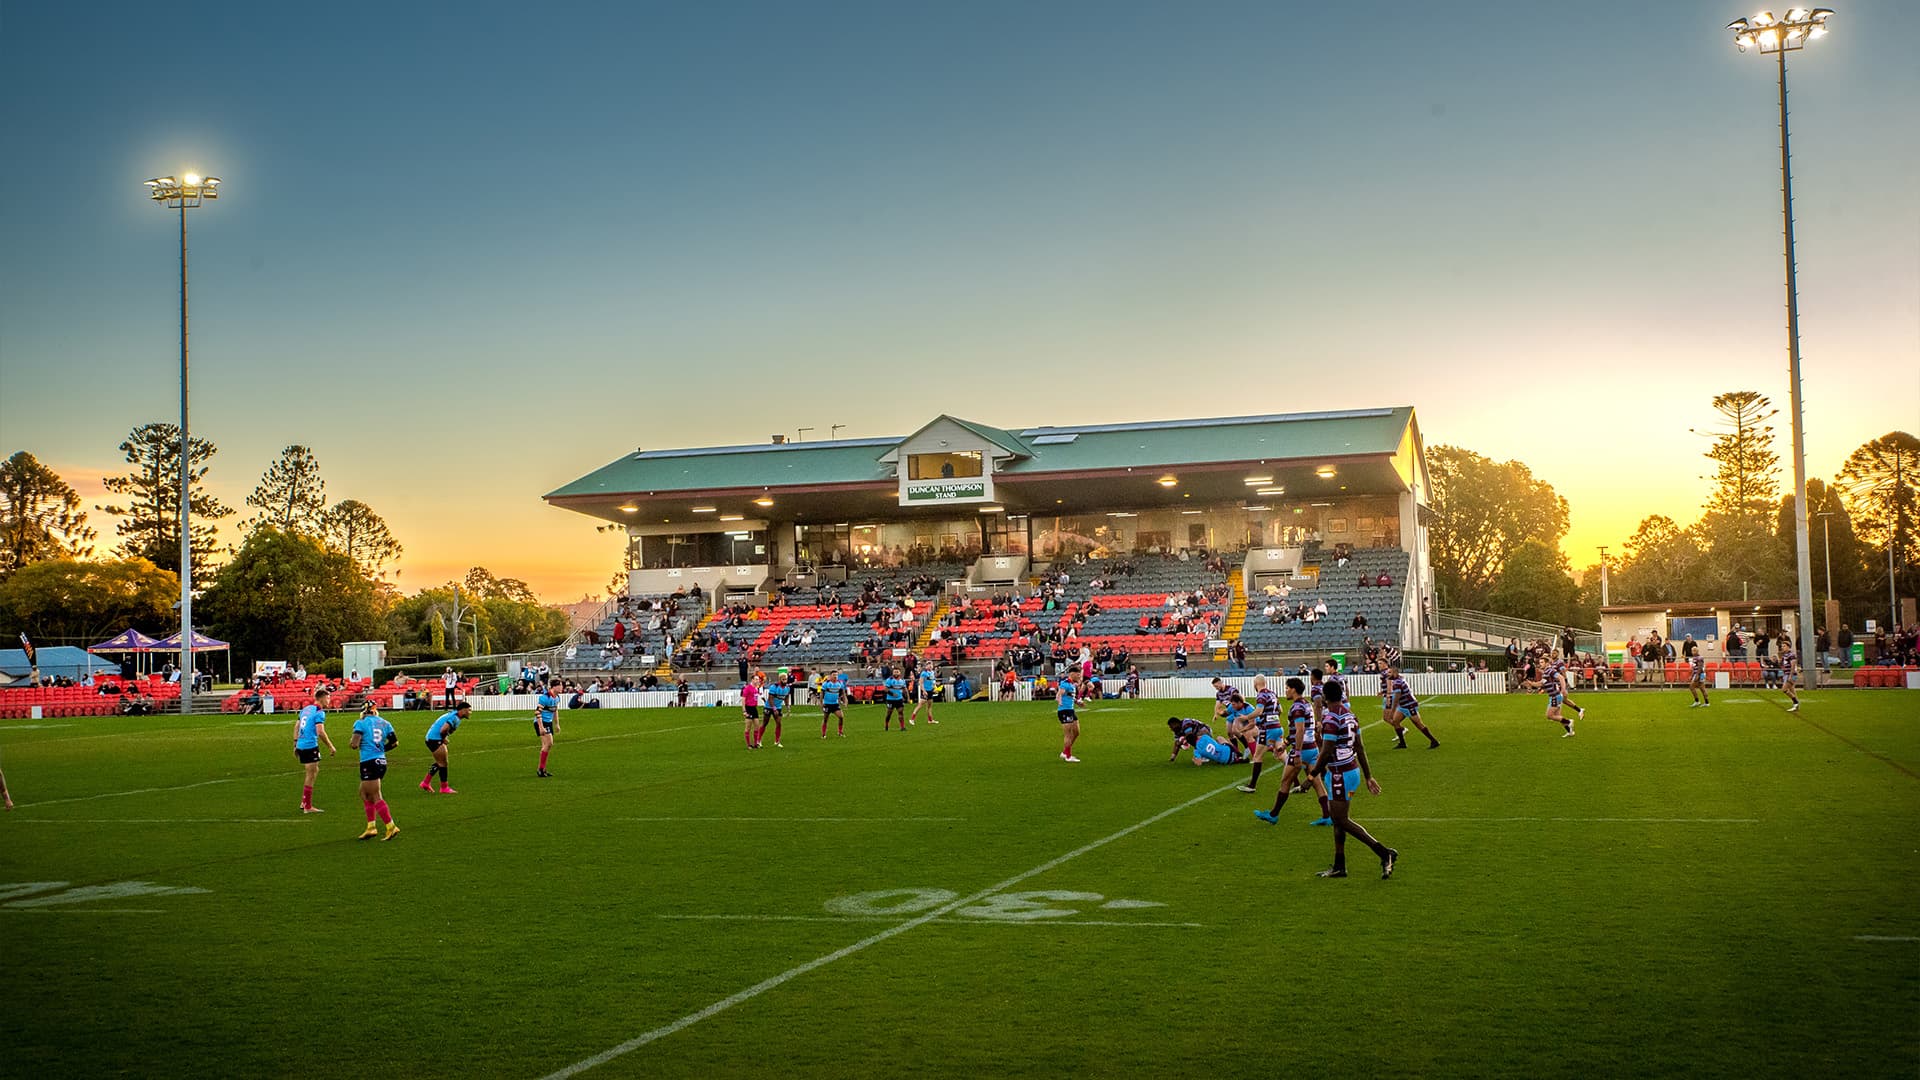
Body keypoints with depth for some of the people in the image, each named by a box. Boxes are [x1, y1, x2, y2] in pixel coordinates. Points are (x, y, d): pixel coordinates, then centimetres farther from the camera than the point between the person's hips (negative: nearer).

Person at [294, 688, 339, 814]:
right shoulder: (319, 712, -11)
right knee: (311, 775, -1)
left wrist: (295, 744, 20)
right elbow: (320, 732, -20)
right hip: (310, 747, -9)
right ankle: (307, 807, 2)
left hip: (301, 746, 9)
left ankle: (304, 802, 20)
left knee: (315, 771, 20)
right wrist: (331, 747, -13)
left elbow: (296, 727, 16)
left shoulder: (306, 709, 14)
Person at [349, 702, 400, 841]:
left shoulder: (361, 723, -6)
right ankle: (371, 827, 18)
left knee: (376, 797, -3)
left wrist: (354, 742, 8)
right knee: (364, 793, 19)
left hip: (369, 762, -7)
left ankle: (391, 827, -7)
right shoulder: (384, 723, 11)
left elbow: (355, 745, -14)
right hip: (381, 761, 7)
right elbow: (395, 742, 14)